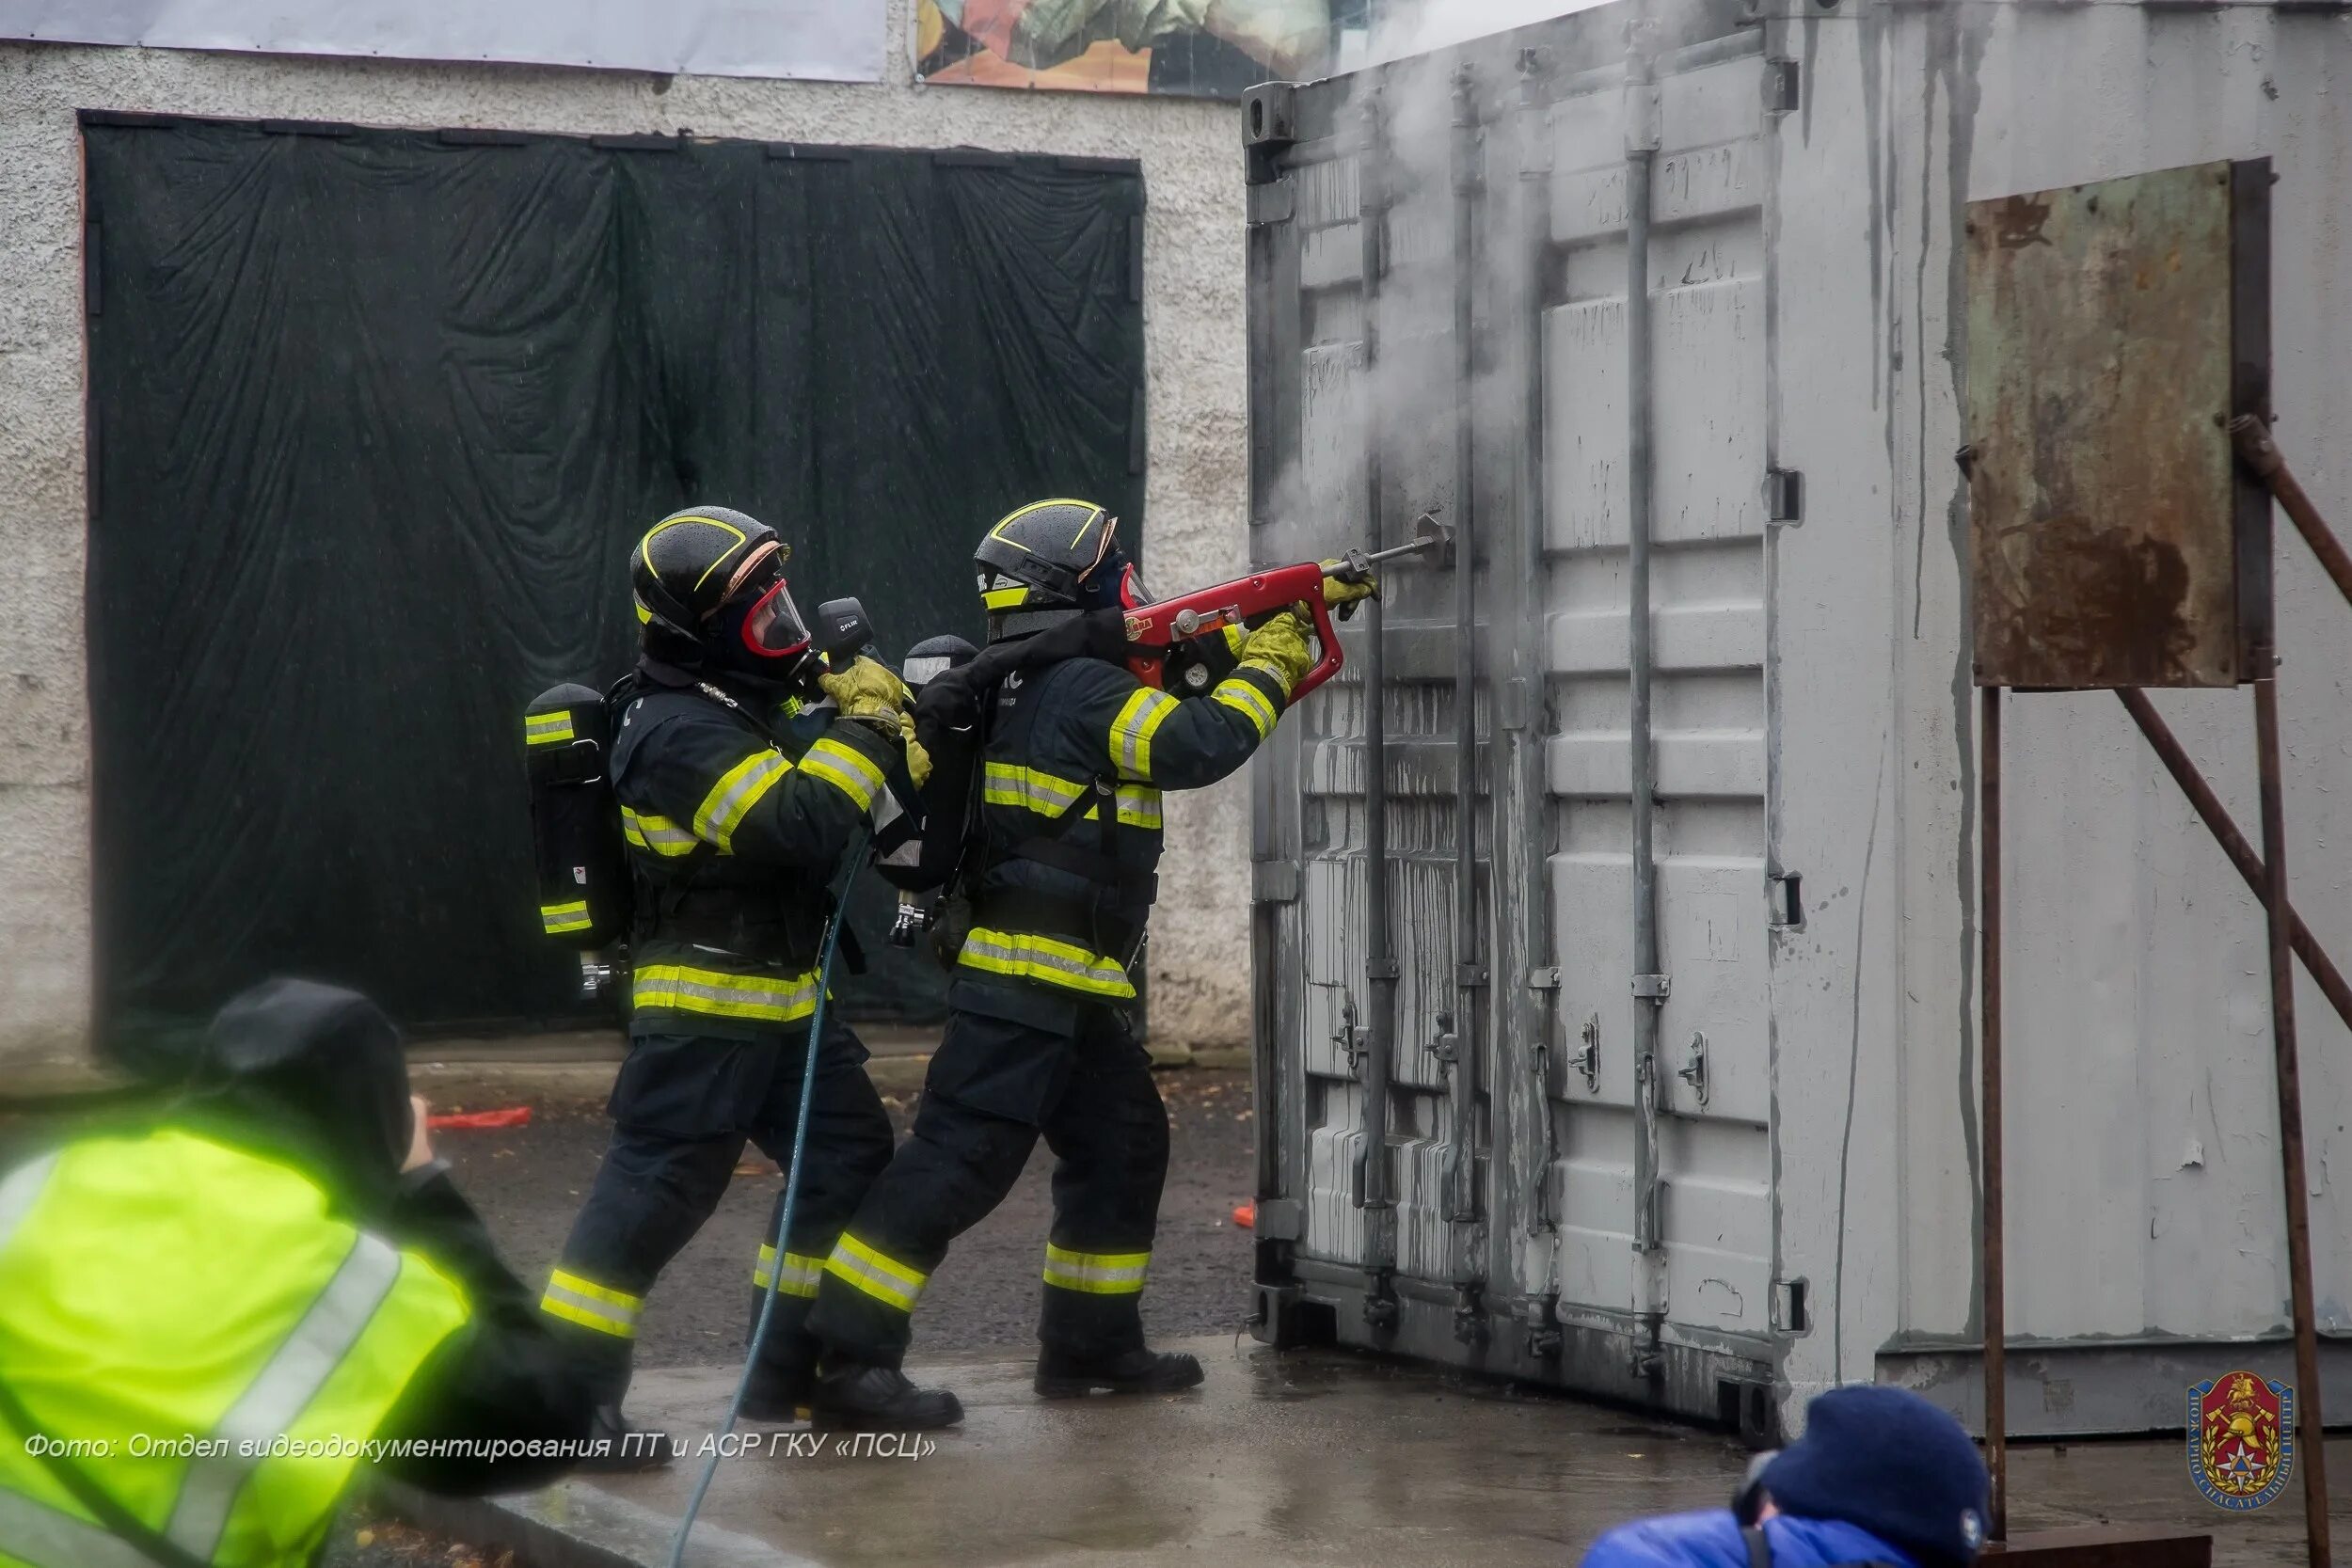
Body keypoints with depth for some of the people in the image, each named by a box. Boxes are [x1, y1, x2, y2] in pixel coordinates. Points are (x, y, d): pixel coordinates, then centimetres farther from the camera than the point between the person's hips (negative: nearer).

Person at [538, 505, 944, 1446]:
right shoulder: (682, 733, -21)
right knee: (659, 1187, -10)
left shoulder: (752, 700, 10)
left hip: (782, 995, 10)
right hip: (705, 1004, -10)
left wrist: (837, 693, -5)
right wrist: (864, 725, -19)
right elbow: (800, 829, -29)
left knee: (848, 1158, 12)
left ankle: (792, 1370, 20)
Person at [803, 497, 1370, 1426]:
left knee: (1123, 1141, 16)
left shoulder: (1035, 686, 16)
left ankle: (1091, 1345, 24)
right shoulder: (1083, 690, -14)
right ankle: (840, 1352, -14)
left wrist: (1300, 608, 26)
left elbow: (1183, 661, 28)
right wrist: (1274, 659, -4)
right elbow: (1201, 742, -19)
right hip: (1026, 977, -11)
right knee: (965, 1156, -12)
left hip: (1066, 988, 11)